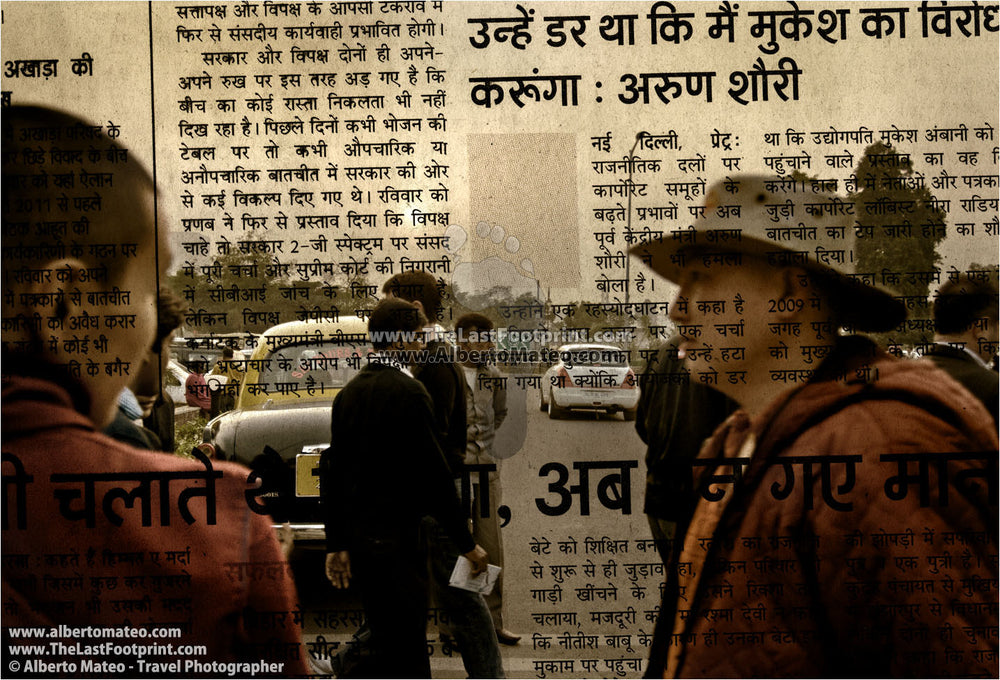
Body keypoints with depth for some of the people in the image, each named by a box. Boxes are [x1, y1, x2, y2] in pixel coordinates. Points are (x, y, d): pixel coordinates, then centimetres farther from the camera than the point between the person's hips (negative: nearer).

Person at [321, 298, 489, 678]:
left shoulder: (348, 393, 10)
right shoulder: (408, 393, -14)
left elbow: (332, 472, 12)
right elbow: (434, 474, -16)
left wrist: (336, 544, 17)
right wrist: (466, 543, -9)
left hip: (358, 536, 9)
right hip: (395, 540, -8)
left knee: (385, 641, 18)